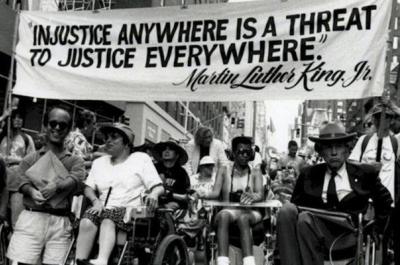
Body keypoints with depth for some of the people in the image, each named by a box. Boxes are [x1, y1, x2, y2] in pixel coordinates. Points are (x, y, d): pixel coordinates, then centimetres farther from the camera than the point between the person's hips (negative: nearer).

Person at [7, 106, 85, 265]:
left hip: (60, 222, 0)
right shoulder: (30, 159, 14)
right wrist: (32, 192, -23)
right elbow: (23, 181, -1)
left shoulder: (75, 161, 13)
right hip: (31, 218, 0)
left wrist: (56, 185, -24)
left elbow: (76, 180, -6)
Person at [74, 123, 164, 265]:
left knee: (108, 221, -35)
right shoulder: (99, 162, 25)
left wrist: (154, 194, -20)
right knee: (86, 222, -29)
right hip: (103, 209, 4)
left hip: (130, 210, -4)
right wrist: (96, 200, -7)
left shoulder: (141, 159, 12)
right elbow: (88, 188, 15)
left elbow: (159, 187, 4)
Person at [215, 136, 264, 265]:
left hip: (251, 212, 0)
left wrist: (252, 197, -30)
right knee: (223, 215, -36)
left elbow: (261, 194, -6)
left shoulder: (255, 173, 12)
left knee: (243, 217, -36)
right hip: (230, 210, 0)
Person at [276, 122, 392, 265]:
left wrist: (377, 227, 12)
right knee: (287, 209, -28)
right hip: (315, 228, 3)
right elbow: (297, 204, 16)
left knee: (305, 219, -31)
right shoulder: (308, 174, 16)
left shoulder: (364, 173, 12)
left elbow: (385, 202, 23)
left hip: (348, 234, -3)